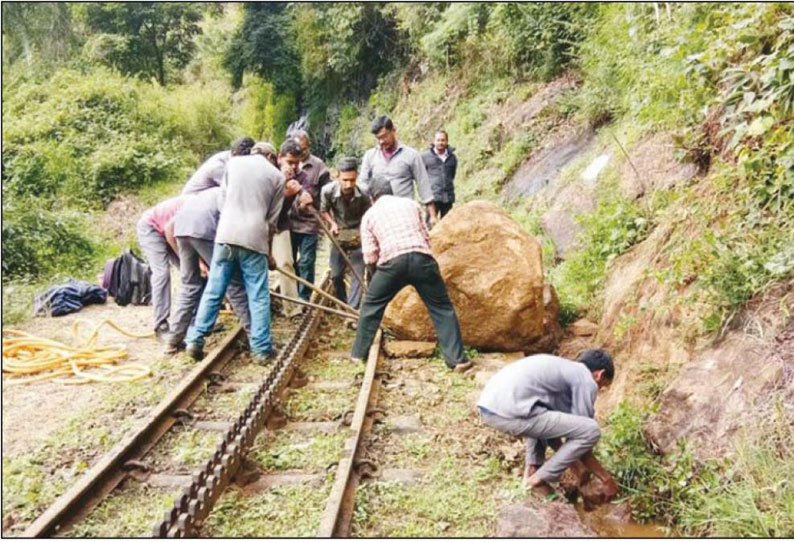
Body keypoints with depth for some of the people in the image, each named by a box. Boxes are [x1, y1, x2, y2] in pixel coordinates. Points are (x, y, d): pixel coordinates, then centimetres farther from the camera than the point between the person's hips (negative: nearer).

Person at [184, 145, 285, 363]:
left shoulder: (234, 162, 13)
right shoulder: (277, 176, 9)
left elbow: (222, 200, 14)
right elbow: (272, 219, 10)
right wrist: (269, 251, 19)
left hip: (226, 234, 2)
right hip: (254, 238, -2)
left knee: (213, 291, 9)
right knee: (258, 296, 4)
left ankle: (195, 340, 10)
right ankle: (261, 348, 7)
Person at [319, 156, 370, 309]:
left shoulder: (363, 194, -26)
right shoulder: (328, 191, -24)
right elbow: (323, 210, -3)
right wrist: (332, 223, -17)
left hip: (357, 236, -1)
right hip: (339, 236, 2)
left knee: (358, 275, -3)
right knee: (336, 275, 8)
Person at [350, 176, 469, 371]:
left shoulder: (369, 215, 20)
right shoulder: (411, 203, 25)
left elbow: (369, 257, 12)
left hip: (392, 262, -1)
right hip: (422, 258, 1)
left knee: (371, 307, 20)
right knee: (442, 308, 12)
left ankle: (358, 353, 28)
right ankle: (457, 359, 11)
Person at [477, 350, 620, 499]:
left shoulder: (561, 368, 31)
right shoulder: (585, 381, 6)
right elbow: (582, 433, 6)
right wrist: (607, 479, 18)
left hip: (488, 407, 9)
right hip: (510, 413, -9)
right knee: (591, 431, -1)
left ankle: (532, 469, 23)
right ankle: (538, 481, 8)